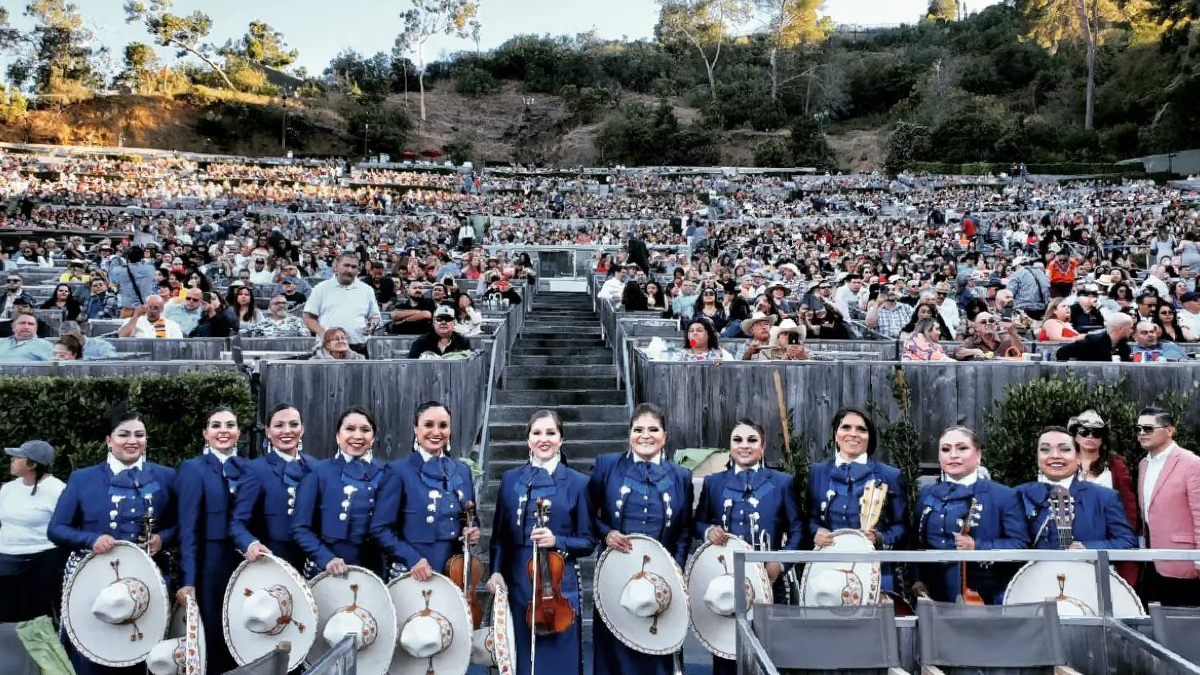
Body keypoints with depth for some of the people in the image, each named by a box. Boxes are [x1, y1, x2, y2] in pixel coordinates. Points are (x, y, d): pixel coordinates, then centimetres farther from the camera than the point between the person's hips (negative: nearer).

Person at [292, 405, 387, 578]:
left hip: (371, 569, 2)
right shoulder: (319, 473, -4)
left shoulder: (385, 473, 2)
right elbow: (301, 528, -4)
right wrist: (325, 558, -17)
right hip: (323, 569, -2)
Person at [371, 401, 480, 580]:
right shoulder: (399, 470, -6)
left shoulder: (462, 471, 7)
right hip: (412, 575, -4)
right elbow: (381, 528, -9)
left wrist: (472, 531, -4)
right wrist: (411, 558, -19)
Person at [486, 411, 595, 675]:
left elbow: (588, 542, 1)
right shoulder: (511, 479, 7)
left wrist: (557, 541, -16)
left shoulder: (577, 483, -1)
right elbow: (500, 535, 12)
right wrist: (496, 571, -3)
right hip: (517, 584, 2)